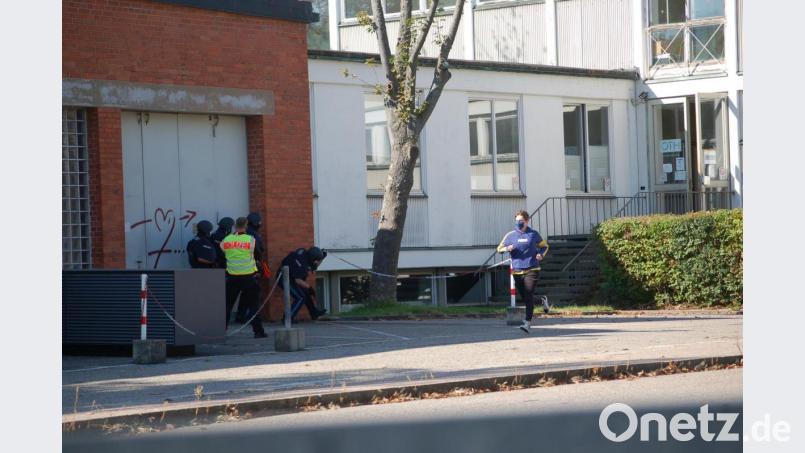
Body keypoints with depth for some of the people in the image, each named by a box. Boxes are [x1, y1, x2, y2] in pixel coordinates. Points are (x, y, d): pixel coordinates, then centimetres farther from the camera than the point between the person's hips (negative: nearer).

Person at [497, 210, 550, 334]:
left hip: (532, 270, -3)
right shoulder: (510, 235, 7)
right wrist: (507, 248, -10)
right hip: (517, 271, 3)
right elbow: (499, 248, 12)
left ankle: (528, 323, -14)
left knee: (528, 296, -14)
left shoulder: (533, 234, 3)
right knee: (524, 298, 10)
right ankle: (543, 300, 40)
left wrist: (541, 255, -6)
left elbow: (544, 246, 16)